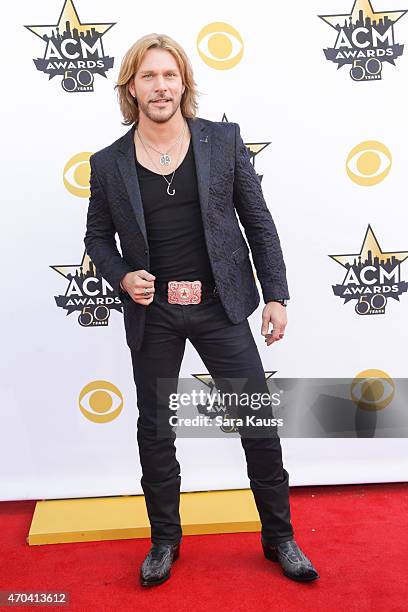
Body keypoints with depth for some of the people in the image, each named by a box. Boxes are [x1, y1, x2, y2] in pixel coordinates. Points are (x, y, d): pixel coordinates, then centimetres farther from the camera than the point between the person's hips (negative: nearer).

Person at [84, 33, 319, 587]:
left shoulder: (224, 140, -1)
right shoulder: (109, 163, 1)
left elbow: (258, 221, 3)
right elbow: (98, 237, 11)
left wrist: (276, 295, -1)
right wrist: (122, 276, -10)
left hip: (220, 306, 0)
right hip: (152, 313, 1)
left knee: (260, 419, 2)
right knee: (155, 429, 11)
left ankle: (280, 537, 24)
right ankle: (165, 540, 32)